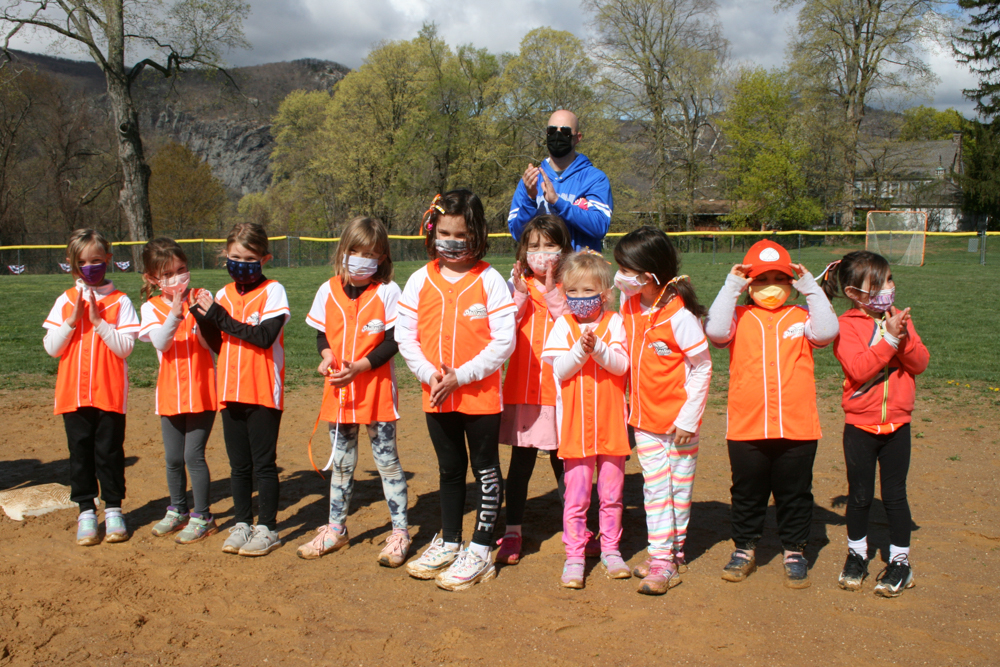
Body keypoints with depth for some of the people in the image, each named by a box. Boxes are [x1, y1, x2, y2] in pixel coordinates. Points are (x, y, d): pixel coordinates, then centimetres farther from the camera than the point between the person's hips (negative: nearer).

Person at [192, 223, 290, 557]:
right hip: (231, 391, 5)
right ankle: (242, 524, 23)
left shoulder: (273, 291, -6)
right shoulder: (224, 294, 10)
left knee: (264, 463, 2)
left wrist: (220, 317, -17)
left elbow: (265, 336, -19)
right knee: (239, 464, 13)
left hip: (264, 393, -5)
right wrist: (203, 316, -5)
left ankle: (267, 528, 12)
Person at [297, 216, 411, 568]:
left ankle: (400, 532, 13)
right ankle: (336, 529, 29)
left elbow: (392, 341, -10)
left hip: (376, 388, -4)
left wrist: (359, 366, -20)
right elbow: (321, 334, 11)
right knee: (341, 462, 16)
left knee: (387, 459, 3)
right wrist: (326, 356, -10)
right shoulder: (328, 291, 4)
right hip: (338, 391, 4)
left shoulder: (387, 291, -8)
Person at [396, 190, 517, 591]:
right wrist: (429, 374, -10)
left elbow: (504, 341, -12)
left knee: (485, 470, 6)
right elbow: (405, 335, 4)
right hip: (436, 396, 4)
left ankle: (480, 551, 16)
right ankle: (449, 543, 31)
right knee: (449, 469, 18)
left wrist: (461, 376, -17)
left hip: (480, 394, -4)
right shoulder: (420, 280, 3)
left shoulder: (489, 280, -8)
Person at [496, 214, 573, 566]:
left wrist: (552, 290, -15)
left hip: (560, 388, -1)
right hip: (523, 386, 1)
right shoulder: (518, 283, 6)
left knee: (562, 460, 9)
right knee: (521, 460, 4)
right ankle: (512, 533, 13)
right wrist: (520, 294, -12)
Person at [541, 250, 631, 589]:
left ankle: (610, 549, 26)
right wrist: (580, 350, -22)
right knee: (576, 494, 3)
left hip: (610, 422, 1)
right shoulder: (563, 325, 2)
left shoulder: (613, 322, 2)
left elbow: (621, 364, -9)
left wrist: (597, 348, -24)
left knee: (611, 492, 12)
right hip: (576, 424, -1)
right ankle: (574, 556, 12)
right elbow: (560, 370, -7)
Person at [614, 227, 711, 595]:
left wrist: (688, 418, -15)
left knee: (679, 487, 8)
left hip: (679, 419, -6)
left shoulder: (679, 316, -21)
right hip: (645, 417, 6)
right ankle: (661, 557, 12)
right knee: (655, 486, 7)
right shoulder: (630, 304, -1)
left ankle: (675, 550, 21)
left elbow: (702, 368, -15)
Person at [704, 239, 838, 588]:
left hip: (797, 428, 0)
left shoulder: (801, 317, 6)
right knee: (747, 493, 13)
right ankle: (744, 548, 28)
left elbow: (827, 331, -11)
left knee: (794, 493, 11)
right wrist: (731, 287, -13)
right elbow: (715, 330, -15)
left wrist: (810, 287, -9)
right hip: (746, 428, 0)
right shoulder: (739, 317, 4)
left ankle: (794, 551, 26)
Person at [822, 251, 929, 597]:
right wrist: (889, 339, -26)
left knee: (894, 494, 7)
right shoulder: (846, 325, -9)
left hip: (897, 423, 3)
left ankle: (900, 561, 19)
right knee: (859, 495, 9)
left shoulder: (898, 319, 5)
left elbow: (920, 363, -3)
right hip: (860, 425, -2)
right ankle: (857, 554, 27)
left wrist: (904, 340, -20)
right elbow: (858, 368, -22)